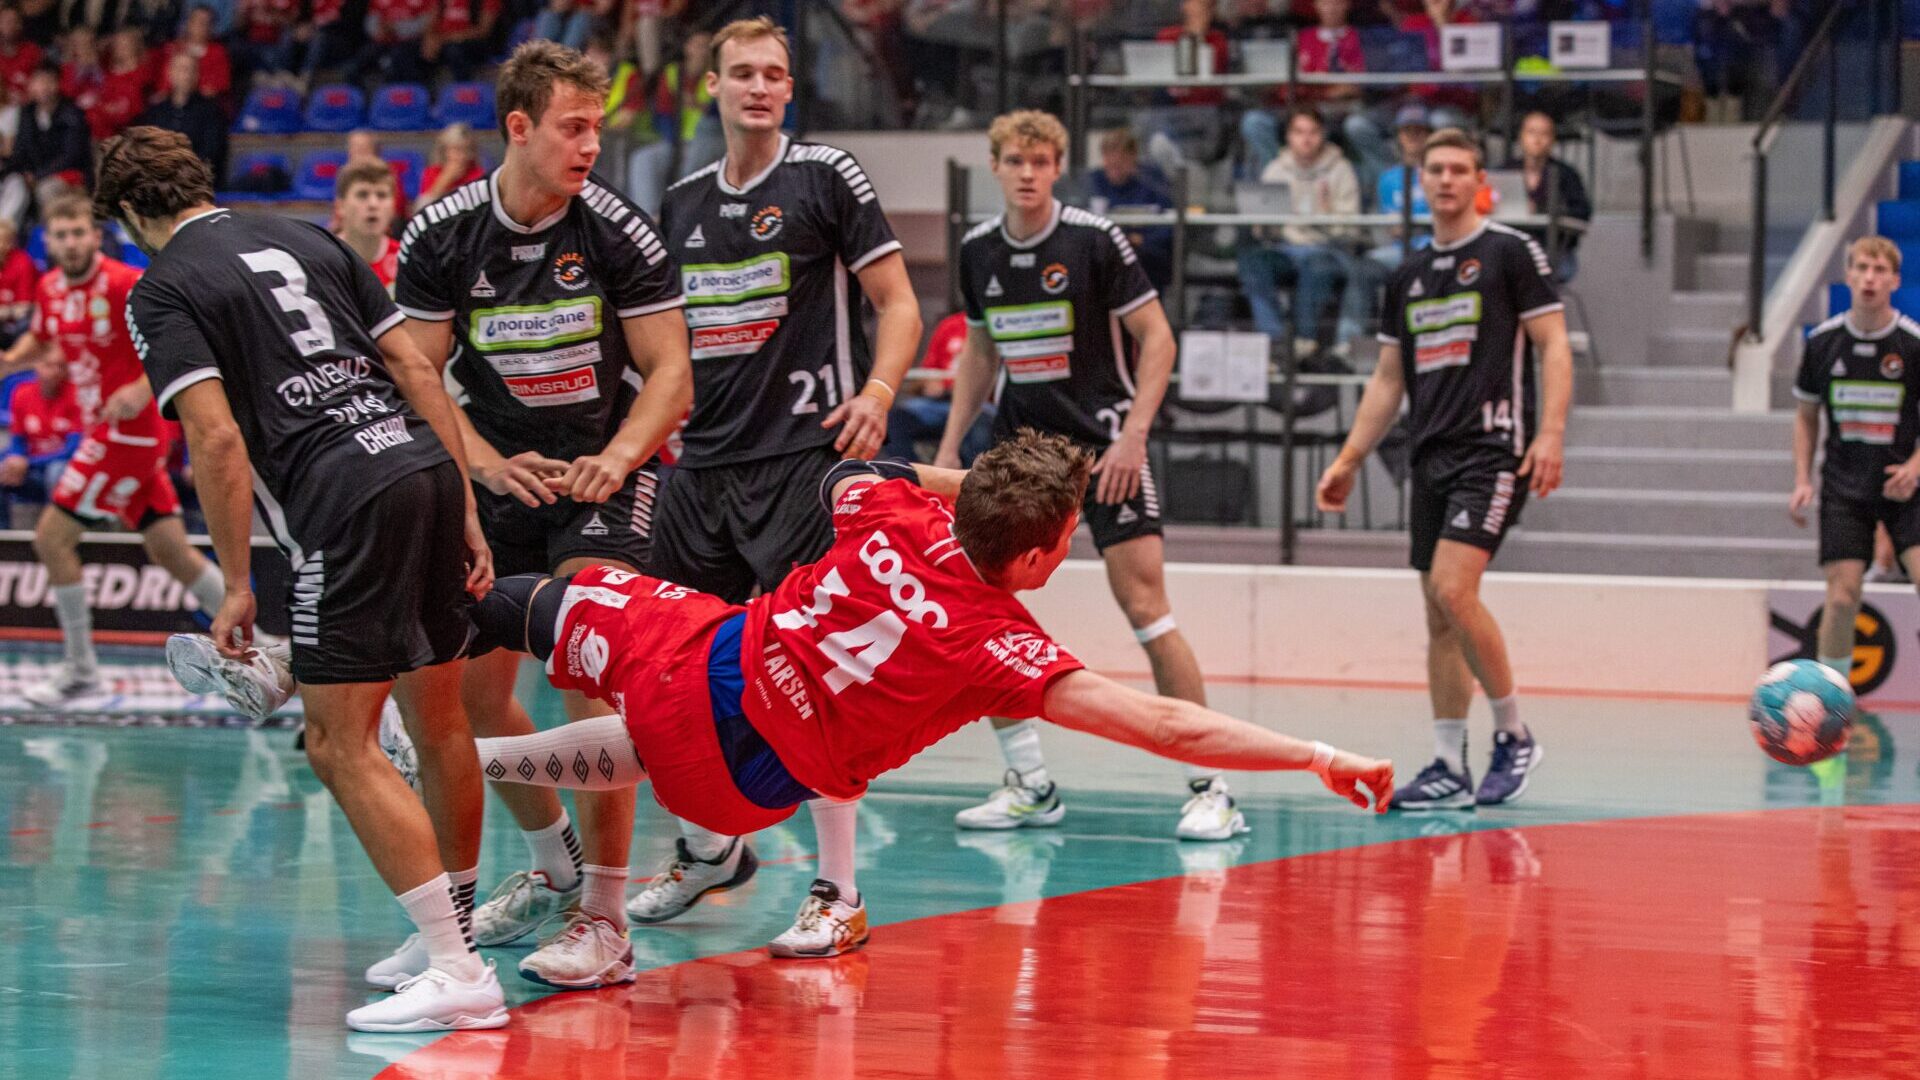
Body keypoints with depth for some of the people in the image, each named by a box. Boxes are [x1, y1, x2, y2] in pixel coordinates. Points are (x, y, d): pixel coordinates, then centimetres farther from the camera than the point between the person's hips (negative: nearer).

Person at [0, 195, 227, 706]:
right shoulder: (51, 288, 7)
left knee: (53, 538, -8)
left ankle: (81, 672, 1)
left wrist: (144, 389, -30)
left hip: (128, 431, -8)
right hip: (102, 430, 8)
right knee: (171, 549, 10)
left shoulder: (125, 285, -17)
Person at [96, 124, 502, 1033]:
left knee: (340, 747, -3)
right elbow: (417, 370, 15)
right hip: (430, 469, 7)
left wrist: (235, 584, -4)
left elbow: (218, 439, -9)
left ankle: (460, 978, -10)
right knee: (439, 724, 18)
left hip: (345, 505, -7)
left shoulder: (162, 293, 2)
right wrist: (466, 515, 16)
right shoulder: (308, 241, 21)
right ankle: (454, 933, 32)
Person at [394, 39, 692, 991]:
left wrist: (617, 458, -25)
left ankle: (603, 919, -17)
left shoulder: (618, 232, -12)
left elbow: (670, 372, -8)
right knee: (472, 689, 4)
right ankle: (552, 863, 31)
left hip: (609, 466, -4)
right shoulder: (443, 235, -7)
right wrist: (487, 462, -17)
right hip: (502, 469, 4)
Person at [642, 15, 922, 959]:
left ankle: (838, 896, -6)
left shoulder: (827, 176, -2)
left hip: (804, 455, -6)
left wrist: (877, 393, -17)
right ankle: (709, 848, 31)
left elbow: (897, 303, -3)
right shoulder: (684, 200, 14)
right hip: (703, 459, 6)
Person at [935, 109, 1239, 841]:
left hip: (1103, 444, -5)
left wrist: (1132, 436, -17)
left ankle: (1209, 788, -8)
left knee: (1146, 607, -13)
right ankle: (1030, 786, 9)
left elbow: (1156, 339, -8)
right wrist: (950, 448, 14)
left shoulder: (1095, 239, -10)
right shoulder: (979, 251, 6)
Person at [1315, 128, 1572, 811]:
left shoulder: (1511, 253, -1)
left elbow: (1554, 347, -6)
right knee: (1439, 616, 5)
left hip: (1494, 448, -7)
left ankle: (1513, 735, -5)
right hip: (1431, 457, 7)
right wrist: (1349, 461, 17)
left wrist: (1550, 433, -18)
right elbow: (1388, 379, 22)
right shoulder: (1409, 276, 17)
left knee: (1453, 589, -19)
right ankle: (1449, 768, 8)